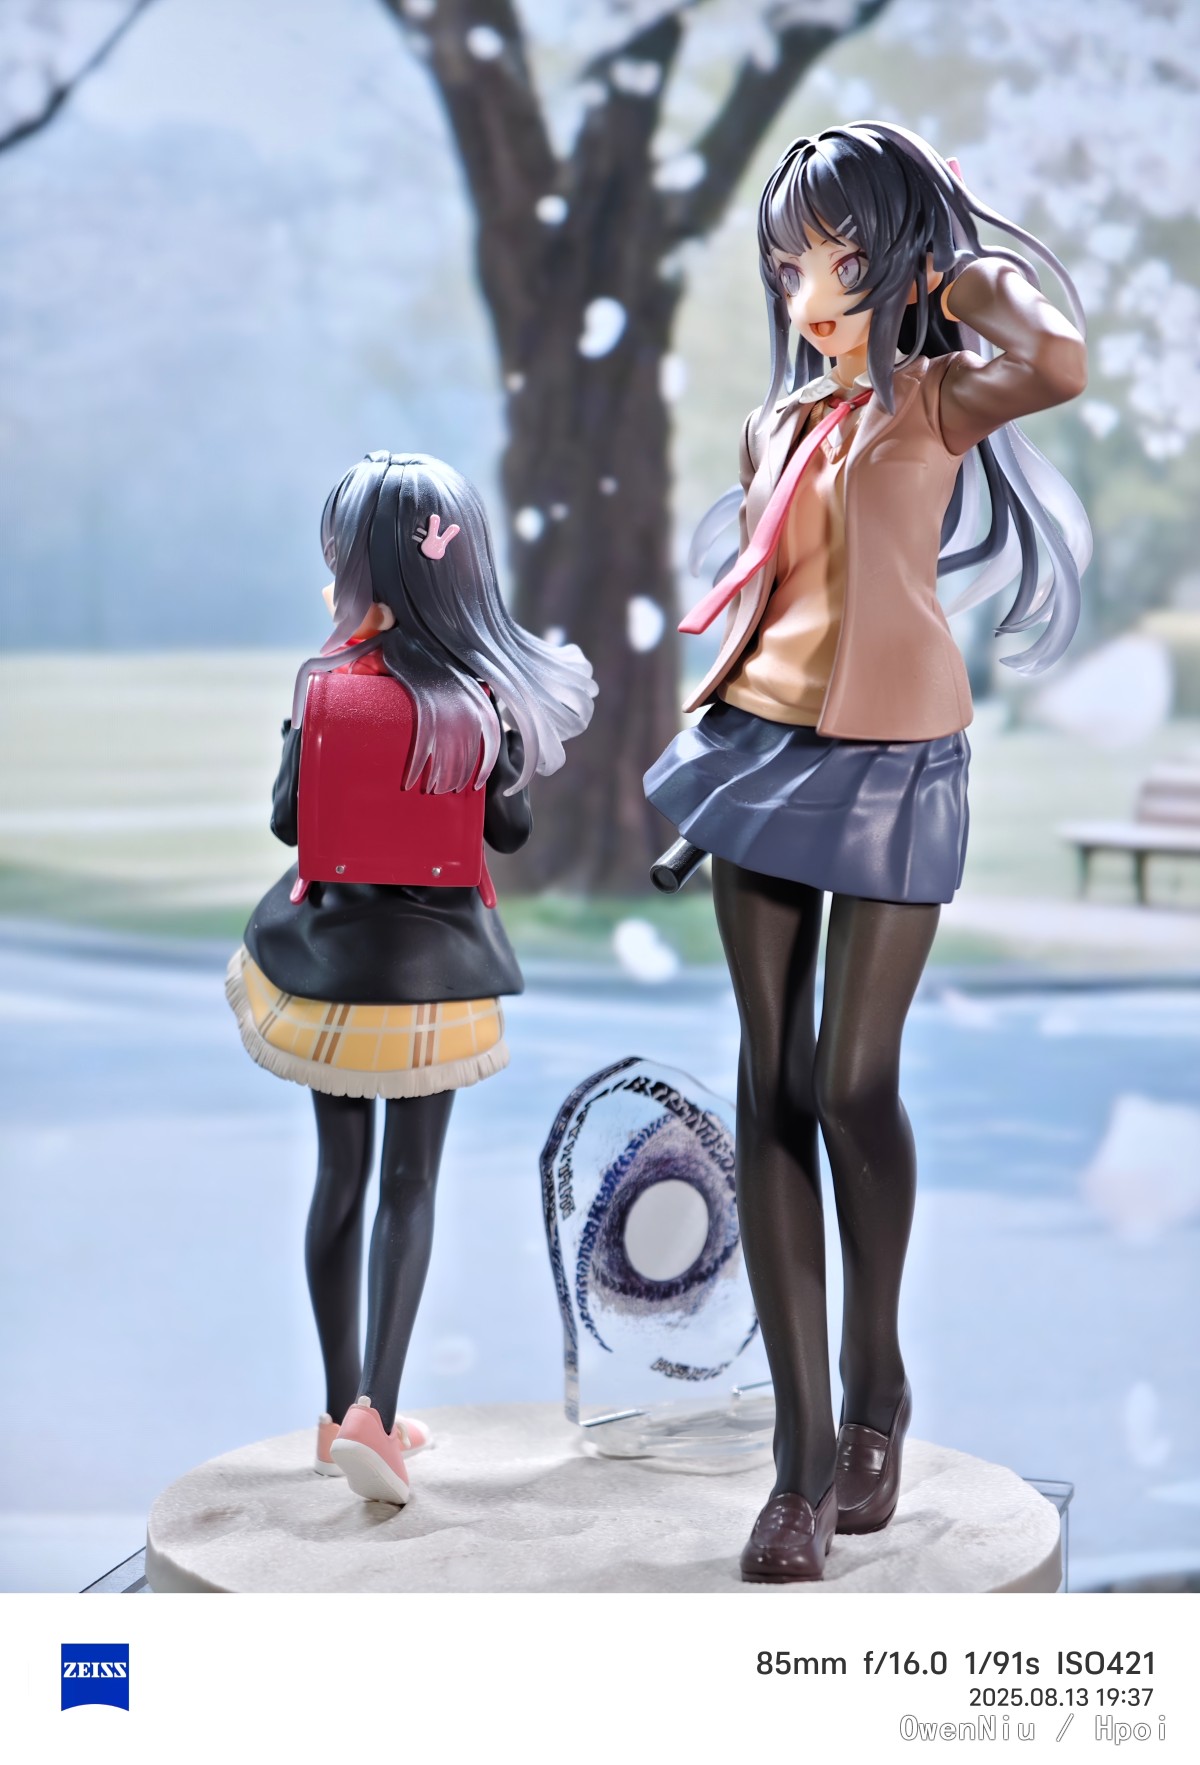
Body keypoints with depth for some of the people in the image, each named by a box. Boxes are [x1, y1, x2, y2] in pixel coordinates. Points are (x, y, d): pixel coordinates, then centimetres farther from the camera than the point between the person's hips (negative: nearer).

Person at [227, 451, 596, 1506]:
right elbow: (511, 831, -2)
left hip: (328, 958, 1)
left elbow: (288, 818, -4)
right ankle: (376, 1414, -6)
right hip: (435, 966, -1)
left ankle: (343, 1408, 23)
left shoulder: (329, 678, -12)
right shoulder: (485, 692, -11)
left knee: (340, 1177, 14)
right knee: (411, 1187, 6)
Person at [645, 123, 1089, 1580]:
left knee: (854, 1087, -2)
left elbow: (1058, 363, -25)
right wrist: (700, 727, 17)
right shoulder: (775, 426, 14)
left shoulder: (939, 399, -3)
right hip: (764, 746, 5)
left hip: (890, 761, -5)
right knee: (773, 1091, 1)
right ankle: (803, 1456, 4)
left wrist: (971, 268, -8)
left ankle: (875, 1390, 23)